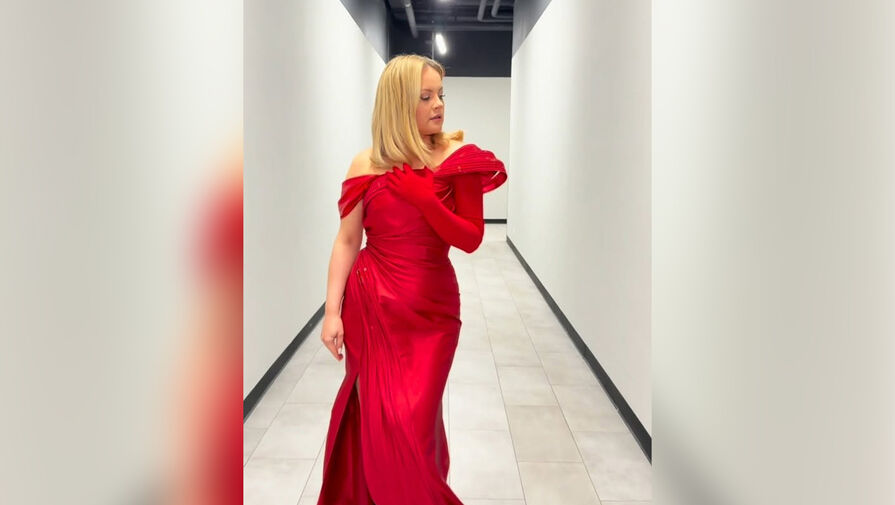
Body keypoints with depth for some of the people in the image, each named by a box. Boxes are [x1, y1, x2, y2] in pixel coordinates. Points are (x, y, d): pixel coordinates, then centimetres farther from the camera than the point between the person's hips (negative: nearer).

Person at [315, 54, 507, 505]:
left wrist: (424, 200, -20)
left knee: (414, 423, 1)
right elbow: (347, 241, 0)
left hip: (431, 306, 0)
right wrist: (331, 311, -5)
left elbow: (471, 239, -7)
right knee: (378, 418, 6)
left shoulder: (459, 158, -3)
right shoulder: (367, 164, -1)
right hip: (371, 304, 1)